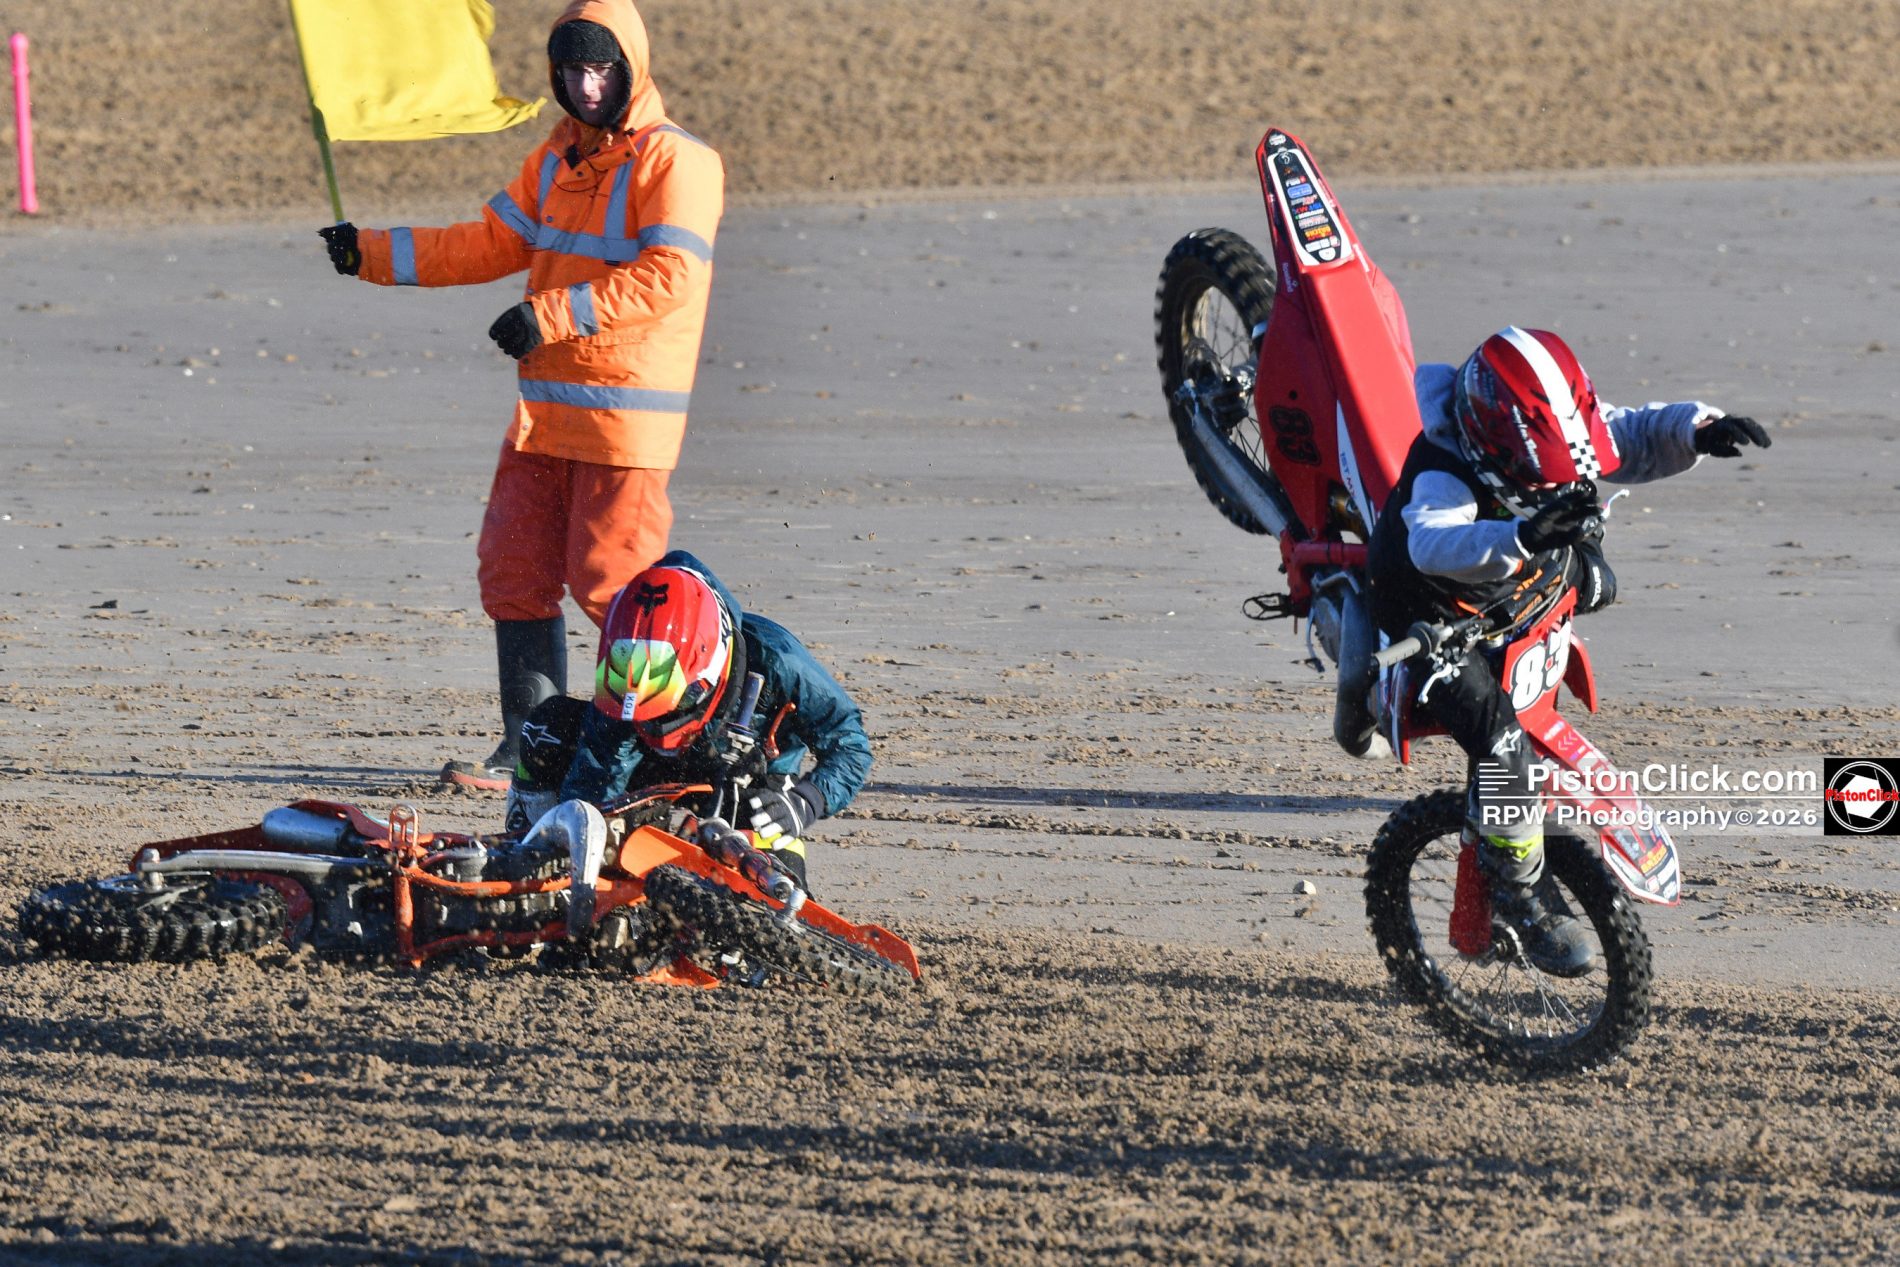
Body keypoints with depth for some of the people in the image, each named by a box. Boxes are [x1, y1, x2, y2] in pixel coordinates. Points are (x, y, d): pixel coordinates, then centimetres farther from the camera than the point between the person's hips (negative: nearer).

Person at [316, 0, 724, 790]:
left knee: (610, 580, -8)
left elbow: (667, 277, -21)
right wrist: (375, 255, 12)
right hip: (546, 412, 8)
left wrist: (554, 314, -25)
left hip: (627, 414, -8)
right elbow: (496, 243, 20)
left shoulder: (673, 162, -10)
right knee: (516, 571, 6)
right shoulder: (561, 157, 16)